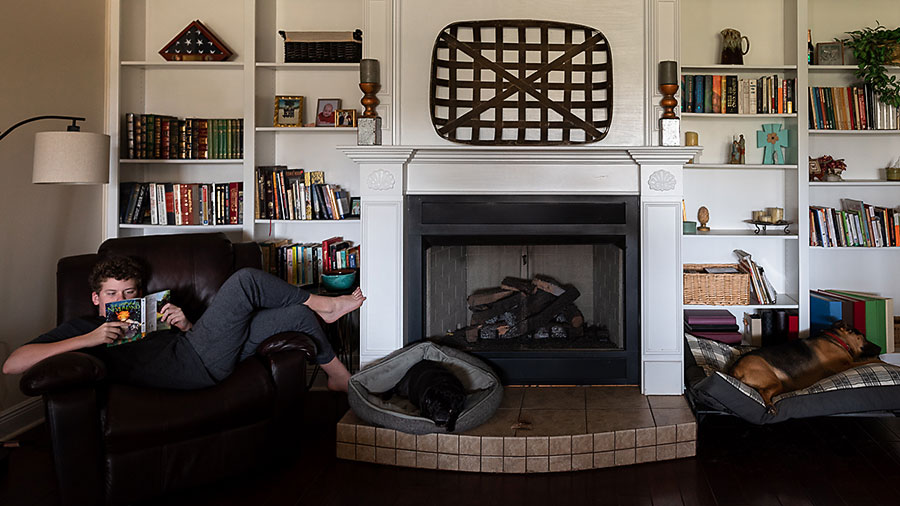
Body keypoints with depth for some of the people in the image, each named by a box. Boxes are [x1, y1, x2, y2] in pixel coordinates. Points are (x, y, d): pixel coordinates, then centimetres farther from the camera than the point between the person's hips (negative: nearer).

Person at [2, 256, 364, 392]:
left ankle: (339, 378, 22)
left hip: (198, 350, 8)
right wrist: (90, 339, -13)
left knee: (299, 316, 2)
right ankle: (320, 304, 8)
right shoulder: (82, 327, 11)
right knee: (244, 280, -13)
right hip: (194, 364, -8)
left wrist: (185, 326, 1)